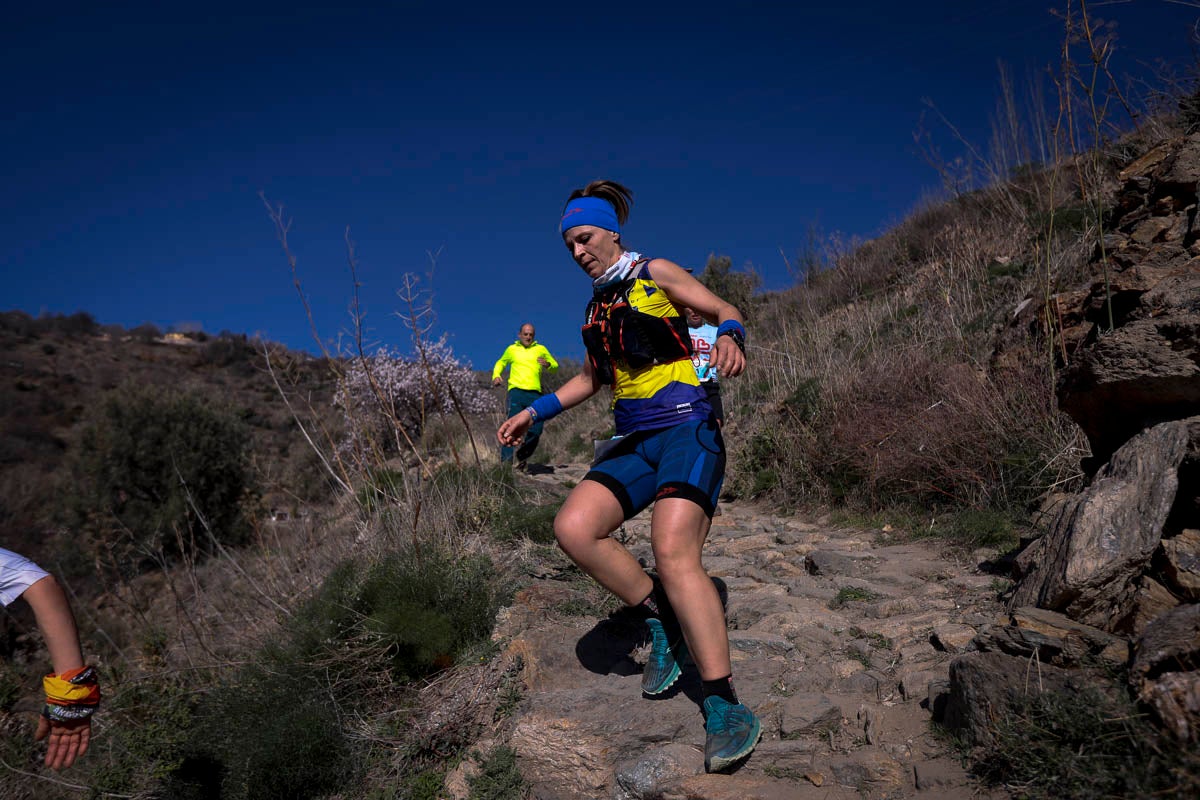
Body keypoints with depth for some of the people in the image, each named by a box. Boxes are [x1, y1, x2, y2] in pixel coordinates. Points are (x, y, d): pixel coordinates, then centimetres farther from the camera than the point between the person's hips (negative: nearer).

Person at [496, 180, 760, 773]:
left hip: (686, 428, -6)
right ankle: (661, 617, 1)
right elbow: (592, 378, 29)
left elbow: (723, 310, -3)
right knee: (573, 527, -18)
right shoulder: (597, 304, 21)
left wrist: (729, 336, -27)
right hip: (635, 441, 6)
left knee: (673, 550, -25)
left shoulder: (655, 273, 4)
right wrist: (534, 412, 20)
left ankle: (723, 706, -18)